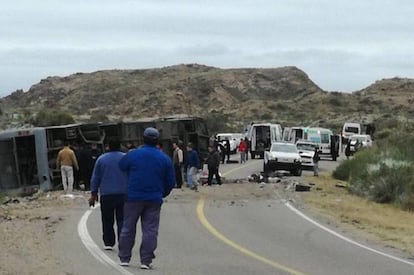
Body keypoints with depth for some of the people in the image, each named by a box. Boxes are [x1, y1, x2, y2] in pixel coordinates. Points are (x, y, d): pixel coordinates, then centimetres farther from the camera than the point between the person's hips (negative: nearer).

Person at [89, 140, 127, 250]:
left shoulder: (101, 159, 2)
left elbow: (95, 178, 5)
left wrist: (93, 194, 11)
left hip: (106, 195, 0)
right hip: (123, 194, 0)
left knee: (107, 220, 10)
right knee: (122, 220, 1)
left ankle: (108, 243, 10)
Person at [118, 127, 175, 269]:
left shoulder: (133, 154, -6)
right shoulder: (165, 159, -1)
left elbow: (121, 166, 12)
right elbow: (171, 182, 5)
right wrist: (162, 194, 19)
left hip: (133, 197, 0)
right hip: (154, 199, 0)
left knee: (128, 228, 11)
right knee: (150, 230, 3)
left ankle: (124, 258, 15)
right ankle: (146, 260, -2)